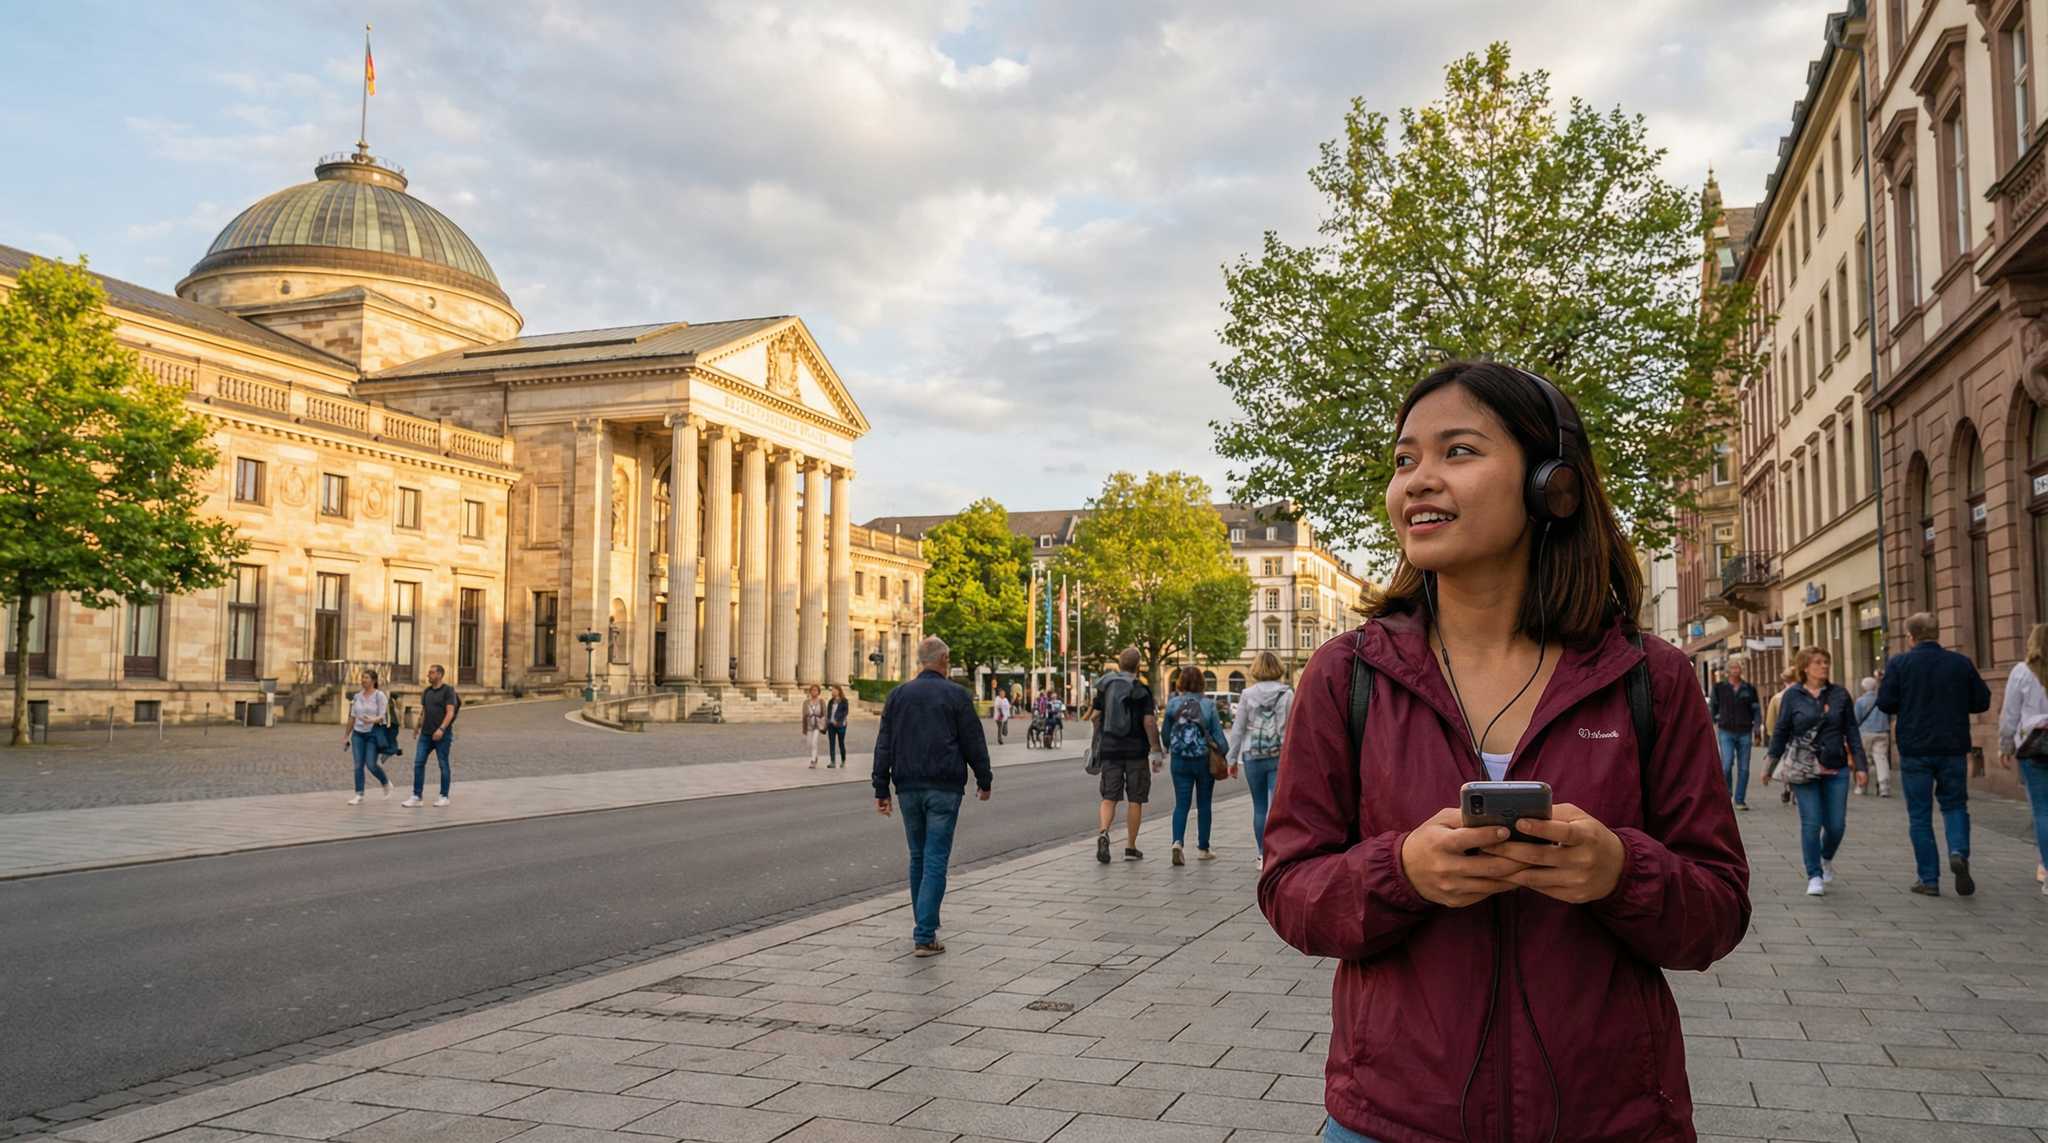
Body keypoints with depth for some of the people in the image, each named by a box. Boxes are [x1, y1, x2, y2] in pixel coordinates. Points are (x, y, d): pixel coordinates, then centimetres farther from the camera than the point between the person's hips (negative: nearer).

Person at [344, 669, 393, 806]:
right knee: (358, 765, -2)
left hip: (373, 733, -5)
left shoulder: (379, 695, -6)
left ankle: (386, 783, 19)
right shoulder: (357, 696, 9)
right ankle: (359, 795, 1)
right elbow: (352, 717, 15)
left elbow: (382, 716, -10)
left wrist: (372, 720, -31)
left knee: (371, 764, -8)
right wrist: (347, 735, 17)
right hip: (358, 733, 5)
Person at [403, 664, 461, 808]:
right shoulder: (426, 692, 11)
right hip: (426, 734, 6)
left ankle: (444, 796, 11)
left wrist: (441, 729, -26)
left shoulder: (448, 690, -7)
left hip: (442, 734, -6)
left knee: (443, 765, 2)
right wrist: (417, 729, 24)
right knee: (418, 763, -2)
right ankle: (416, 796, 0)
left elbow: (450, 712, -15)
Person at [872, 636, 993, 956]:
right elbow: (974, 742, -2)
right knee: (936, 860, -4)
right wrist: (984, 781, 9)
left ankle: (924, 926, 26)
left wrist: (881, 789, 8)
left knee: (918, 857, 17)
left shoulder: (898, 695, 8)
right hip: (944, 788, -4)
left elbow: (884, 746, 6)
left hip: (909, 787, 4)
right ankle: (924, 936, -9)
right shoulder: (956, 695, -3)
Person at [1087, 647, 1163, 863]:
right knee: (1135, 800, 8)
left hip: (1110, 749, 3)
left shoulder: (1105, 687, 4)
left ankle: (1103, 833, -21)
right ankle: (1130, 848, 11)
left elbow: (1094, 717, 4)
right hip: (1136, 751, -3)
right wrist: (1156, 751, -6)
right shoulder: (1142, 691, -7)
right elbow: (1149, 722, -13)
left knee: (1109, 797, 5)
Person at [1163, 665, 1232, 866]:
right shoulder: (1208, 705, -5)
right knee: (1204, 805, 12)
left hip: (1179, 760, 1)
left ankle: (1177, 842, -17)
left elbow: (1165, 732, 6)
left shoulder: (1173, 704, -3)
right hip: (1204, 759, 0)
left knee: (1181, 804, 4)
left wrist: (1167, 749, 25)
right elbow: (1218, 733, -5)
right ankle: (1203, 849, 19)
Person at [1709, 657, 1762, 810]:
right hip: (1726, 732, -1)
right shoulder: (1719, 687, 5)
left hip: (1744, 733, 1)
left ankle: (1740, 800, 10)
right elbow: (1712, 707, 12)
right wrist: (1713, 723, 2)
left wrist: (1756, 726, -2)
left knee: (1743, 768, 2)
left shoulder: (1749, 688, 7)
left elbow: (1756, 709, 11)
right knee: (1727, 764, -14)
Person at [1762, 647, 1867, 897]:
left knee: (1836, 824, 2)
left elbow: (1852, 732, 9)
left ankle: (1826, 859, 33)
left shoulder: (1840, 695, 6)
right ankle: (1814, 876, 5)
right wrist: (1772, 765, 4)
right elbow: (1780, 732, 5)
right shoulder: (1792, 696, 1)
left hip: (1835, 769, 2)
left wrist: (1861, 765, 4)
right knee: (1811, 823, -6)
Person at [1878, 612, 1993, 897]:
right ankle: (1959, 851, -10)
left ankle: (1928, 879, 7)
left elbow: (1885, 703, -10)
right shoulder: (1961, 663, 0)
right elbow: (1982, 701, 5)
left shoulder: (1899, 663, -7)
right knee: (1954, 804, 17)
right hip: (1953, 747, 2)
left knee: (1920, 815, 6)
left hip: (1915, 749, -2)